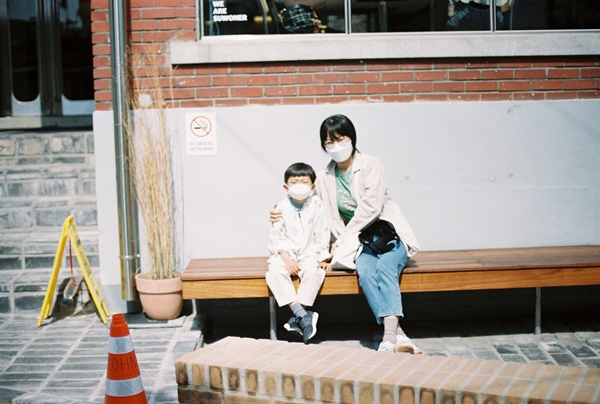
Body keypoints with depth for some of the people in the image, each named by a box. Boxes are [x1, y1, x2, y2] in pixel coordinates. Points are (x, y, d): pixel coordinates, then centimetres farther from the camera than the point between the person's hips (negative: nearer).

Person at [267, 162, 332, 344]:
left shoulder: (316, 205, -1)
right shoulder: (281, 208, -2)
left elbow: (322, 233, 1)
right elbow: (276, 237, -4)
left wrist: (323, 257, -3)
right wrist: (286, 259, -15)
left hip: (309, 252, 0)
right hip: (285, 253, 1)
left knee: (312, 271, -32)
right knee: (275, 272, -29)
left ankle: (297, 318, -24)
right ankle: (303, 315, -30)